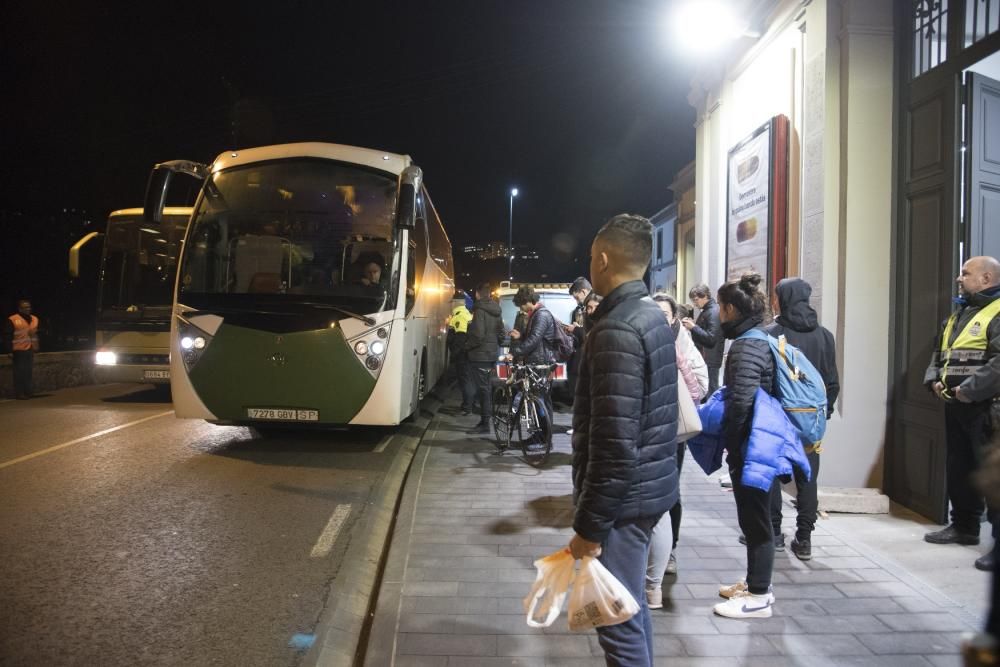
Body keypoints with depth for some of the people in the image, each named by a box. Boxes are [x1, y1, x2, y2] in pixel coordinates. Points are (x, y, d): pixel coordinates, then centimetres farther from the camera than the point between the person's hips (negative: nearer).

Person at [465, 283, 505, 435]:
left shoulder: (479, 310, -16)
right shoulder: (496, 312, 10)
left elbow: (478, 334, -23)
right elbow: (502, 334, 12)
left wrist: (467, 346, -8)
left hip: (480, 355, -8)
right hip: (492, 354, 8)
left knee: (482, 388, -5)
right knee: (486, 387, 16)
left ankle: (485, 423, -2)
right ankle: (486, 419, 22)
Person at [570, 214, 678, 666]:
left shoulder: (616, 330, -22)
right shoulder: (653, 317, 9)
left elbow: (614, 442, -26)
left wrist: (589, 526, -19)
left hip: (624, 494, -10)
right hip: (651, 485, 10)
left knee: (618, 621, 2)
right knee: (631, 607, 22)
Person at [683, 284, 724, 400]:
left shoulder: (714, 312, -16)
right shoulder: (707, 310, 15)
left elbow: (711, 338, -23)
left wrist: (693, 327, -21)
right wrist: (692, 324, 7)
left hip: (710, 359, -10)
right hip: (705, 358, 10)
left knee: (710, 390, -4)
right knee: (708, 389, 15)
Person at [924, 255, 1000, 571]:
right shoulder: (958, 314, 19)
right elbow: (939, 352, 25)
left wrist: (969, 389, -22)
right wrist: (934, 380, 9)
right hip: (954, 404, 10)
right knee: (958, 467, 17)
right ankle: (964, 526, 30)